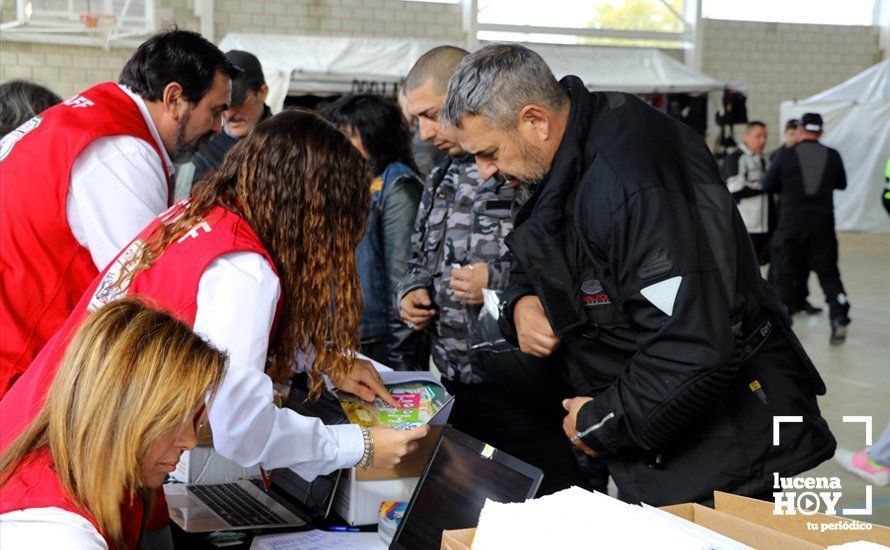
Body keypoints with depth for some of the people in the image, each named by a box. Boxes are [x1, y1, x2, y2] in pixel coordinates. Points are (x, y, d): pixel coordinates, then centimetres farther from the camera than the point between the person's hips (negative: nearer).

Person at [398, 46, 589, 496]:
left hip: (530, 398, -8)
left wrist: (499, 283, -21)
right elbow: (419, 261, 29)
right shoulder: (442, 180, 17)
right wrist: (411, 294, 8)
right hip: (459, 388, 8)